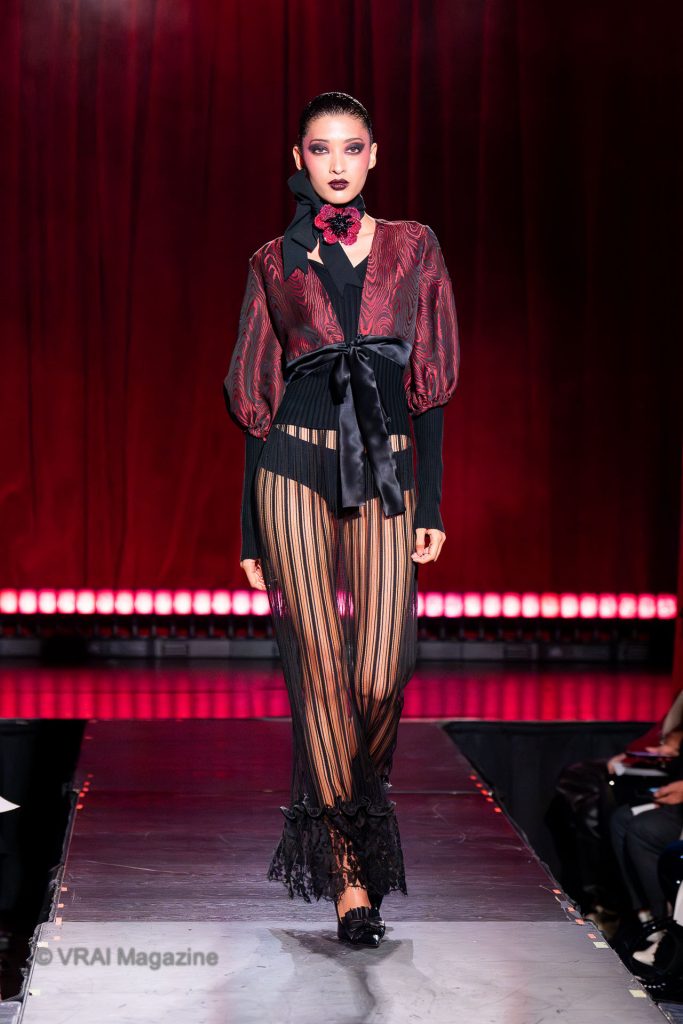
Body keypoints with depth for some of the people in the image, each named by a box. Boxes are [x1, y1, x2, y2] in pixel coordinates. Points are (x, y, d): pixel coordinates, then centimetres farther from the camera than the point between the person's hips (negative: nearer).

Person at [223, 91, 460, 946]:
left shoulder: (413, 249, 11)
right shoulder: (275, 263, 9)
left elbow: (431, 383, 9)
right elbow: (258, 399, 9)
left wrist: (431, 501, 1)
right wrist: (250, 530, 6)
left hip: (386, 473, 1)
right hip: (296, 467, -1)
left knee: (382, 677, -9)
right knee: (322, 668, -4)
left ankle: (350, 803, 23)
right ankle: (351, 873, 4)